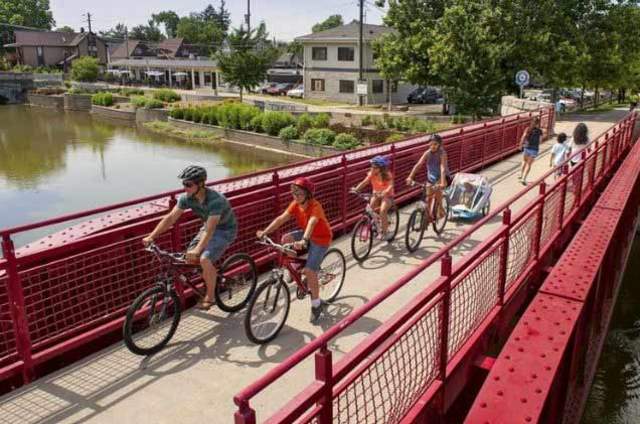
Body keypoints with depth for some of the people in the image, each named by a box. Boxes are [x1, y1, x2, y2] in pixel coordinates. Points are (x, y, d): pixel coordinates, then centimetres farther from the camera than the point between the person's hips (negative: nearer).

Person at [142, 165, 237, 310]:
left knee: (205, 259, -24)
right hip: (208, 226, 7)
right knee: (190, 257, -7)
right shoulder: (187, 198, -15)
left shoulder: (215, 200, -35)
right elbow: (170, 218, -14)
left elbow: (210, 229, -43)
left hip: (225, 230, -7)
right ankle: (213, 278, 19)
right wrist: (151, 236, -24)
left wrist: (197, 250, -54)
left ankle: (209, 297, -4)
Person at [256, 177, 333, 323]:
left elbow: (311, 223, -47)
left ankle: (316, 304, 3)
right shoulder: (295, 204, -9)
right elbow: (281, 219, -18)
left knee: (309, 271, -16)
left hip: (321, 239, -7)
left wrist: (303, 241, -65)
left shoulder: (315, 206, -29)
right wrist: (264, 232, -30)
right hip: (306, 234, 7)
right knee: (285, 238, -18)